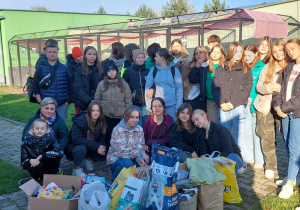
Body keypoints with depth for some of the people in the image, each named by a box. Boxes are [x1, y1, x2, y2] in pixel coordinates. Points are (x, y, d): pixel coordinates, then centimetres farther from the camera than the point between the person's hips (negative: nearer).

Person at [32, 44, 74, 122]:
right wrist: (40, 102, -3)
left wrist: (69, 100, 1)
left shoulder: (64, 68, 6)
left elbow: (70, 85, 7)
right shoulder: (41, 68, 3)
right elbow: (35, 86, 3)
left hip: (62, 105, 1)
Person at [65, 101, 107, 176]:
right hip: (74, 147, -5)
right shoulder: (80, 121, -22)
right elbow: (76, 139, -30)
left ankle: (88, 159, 10)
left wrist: (101, 147, -26)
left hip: (90, 149, 5)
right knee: (82, 148, -38)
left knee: (105, 153, -20)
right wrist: (96, 146, -35)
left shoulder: (101, 122, -6)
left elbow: (101, 139, 0)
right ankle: (76, 169, -12)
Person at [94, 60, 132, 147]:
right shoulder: (101, 84, 5)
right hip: (106, 117, 0)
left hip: (120, 117, 0)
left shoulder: (124, 84, 4)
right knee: (107, 137, 5)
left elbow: (128, 101, 4)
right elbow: (97, 100, 9)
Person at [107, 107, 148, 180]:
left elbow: (140, 148, -6)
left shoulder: (140, 130, -3)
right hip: (116, 158, -4)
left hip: (132, 158, 5)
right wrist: (140, 153, -28)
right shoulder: (117, 130, -18)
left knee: (143, 163, -22)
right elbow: (121, 151, -25)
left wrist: (139, 159, -28)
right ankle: (116, 177, -1)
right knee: (127, 164, -33)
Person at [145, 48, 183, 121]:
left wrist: (178, 107, -7)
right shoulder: (153, 70, 5)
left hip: (172, 106, -1)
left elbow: (179, 89, -1)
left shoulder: (174, 70, 1)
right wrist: (149, 106, -3)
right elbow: (147, 88, 3)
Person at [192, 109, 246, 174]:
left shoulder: (220, 129, -16)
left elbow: (228, 151, -20)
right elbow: (203, 150, 1)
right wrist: (203, 157, -22)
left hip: (234, 157, -6)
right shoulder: (201, 133, 5)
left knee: (232, 157, -39)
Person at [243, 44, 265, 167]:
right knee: (247, 132, 11)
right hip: (245, 103, 6)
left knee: (256, 132, -2)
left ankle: (259, 161, 8)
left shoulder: (262, 67, -5)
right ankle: (249, 158, 22)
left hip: (256, 103, -5)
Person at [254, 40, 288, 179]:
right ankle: (270, 166, 18)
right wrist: (269, 88, -12)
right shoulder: (267, 67, 11)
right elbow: (258, 86, 8)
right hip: (266, 106, 2)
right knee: (267, 137, 5)